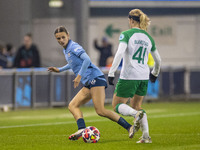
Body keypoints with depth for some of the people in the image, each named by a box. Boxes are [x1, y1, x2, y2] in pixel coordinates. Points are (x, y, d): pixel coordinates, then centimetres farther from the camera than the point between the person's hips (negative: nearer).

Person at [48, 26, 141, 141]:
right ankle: (82, 129, -22)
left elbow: (87, 60, -20)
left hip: (95, 78, -10)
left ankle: (129, 127, -19)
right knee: (72, 106, -2)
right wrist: (59, 70, 43)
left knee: (100, 111, -20)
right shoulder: (66, 50, 23)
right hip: (88, 84, 10)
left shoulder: (73, 46, -5)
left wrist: (79, 76, -21)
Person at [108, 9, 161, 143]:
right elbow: (158, 60, 20)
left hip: (129, 76, -6)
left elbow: (120, 53, -19)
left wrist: (111, 73, -18)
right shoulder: (148, 38, 12)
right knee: (136, 106, 20)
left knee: (117, 105, 6)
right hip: (144, 77, 6)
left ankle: (136, 115, -26)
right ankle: (146, 136, 5)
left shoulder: (126, 34, -5)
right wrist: (155, 74, 38)